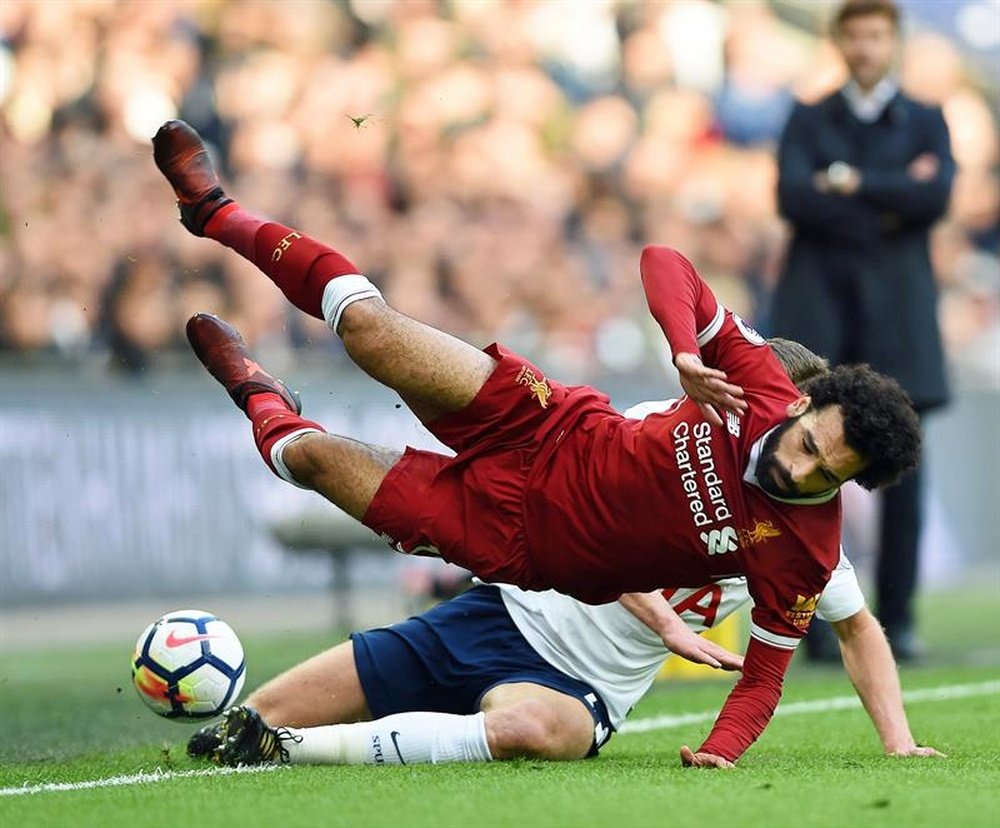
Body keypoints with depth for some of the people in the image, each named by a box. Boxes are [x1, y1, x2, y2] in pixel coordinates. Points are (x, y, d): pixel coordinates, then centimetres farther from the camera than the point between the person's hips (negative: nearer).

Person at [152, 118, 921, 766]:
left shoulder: (801, 556, -25)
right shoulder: (764, 394, -18)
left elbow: (763, 678, -13)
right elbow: (663, 263, -12)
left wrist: (721, 750, -31)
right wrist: (686, 353, -29)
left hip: (527, 540, -1)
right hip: (562, 438, 1)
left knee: (315, 454, -1)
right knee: (370, 330, -8)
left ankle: (264, 404, 41)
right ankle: (217, 213, 20)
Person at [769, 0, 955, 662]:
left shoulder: (926, 123, 12)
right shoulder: (808, 122, 13)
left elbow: (936, 196, -7)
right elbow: (793, 197, -5)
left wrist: (852, 183, -7)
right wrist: (891, 200, -9)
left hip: (895, 315, 0)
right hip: (819, 312, 0)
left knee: (900, 477, -2)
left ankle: (898, 619, 4)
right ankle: (816, 622, -5)